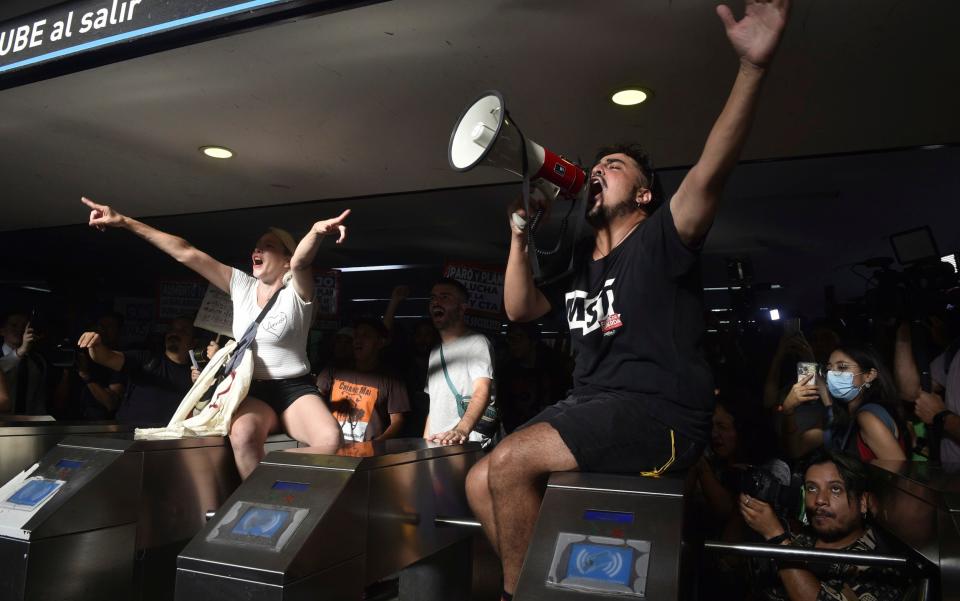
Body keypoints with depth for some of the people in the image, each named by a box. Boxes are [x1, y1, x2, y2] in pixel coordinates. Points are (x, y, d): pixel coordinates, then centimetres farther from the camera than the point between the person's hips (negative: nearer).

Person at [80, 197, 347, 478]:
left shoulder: (296, 292, -5)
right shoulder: (241, 285, 6)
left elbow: (300, 261, -30)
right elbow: (186, 253, 0)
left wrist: (316, 231, -53)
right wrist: (125, 221, -4)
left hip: (295, 390, -3)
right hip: (253, 392, 3)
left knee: (330, 440, -33)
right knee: (242, 433, -34)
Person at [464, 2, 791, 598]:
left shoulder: (658, 240, -2)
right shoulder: (578, 262, 20)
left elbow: (709, 174, -20)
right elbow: (519, 309, 18)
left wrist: (754, 67, -33)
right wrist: (521, 234, 10)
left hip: (661, 414, -8)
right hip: (591, 406, 8)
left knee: (509, 461, -24)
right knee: (481, 483, 0)